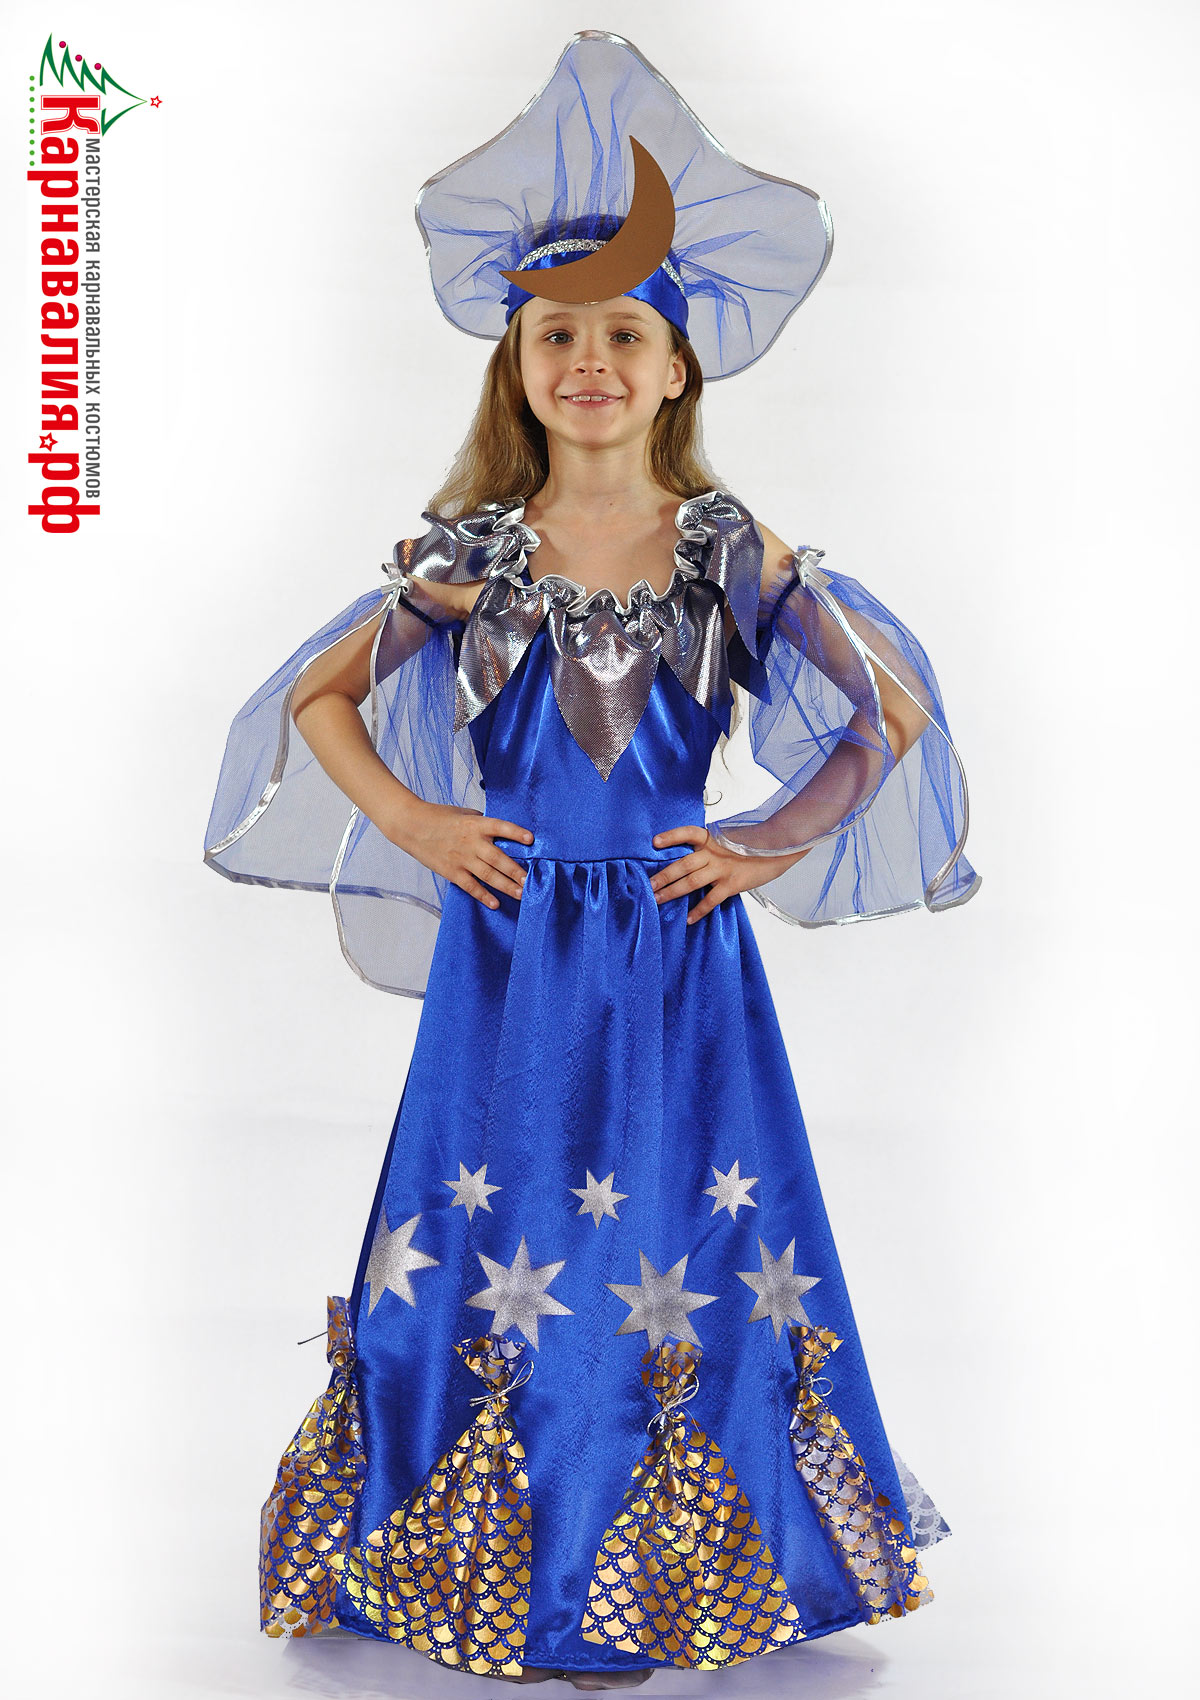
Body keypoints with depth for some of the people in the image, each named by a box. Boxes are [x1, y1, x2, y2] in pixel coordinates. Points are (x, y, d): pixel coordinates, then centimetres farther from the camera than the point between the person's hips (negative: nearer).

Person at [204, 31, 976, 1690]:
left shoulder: (731, 549, -1)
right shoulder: (471, 554, 0)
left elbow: (890, 711, 5)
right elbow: (314, 697, 10)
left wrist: (776, 837, -3)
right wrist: (409, 821, 0)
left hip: (679, 951, 0)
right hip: (510, 953, 0)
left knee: (693, 1255, 9)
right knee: (495, 1251, 7)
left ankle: (697, 1558, 30)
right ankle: (485, 1556, 28)